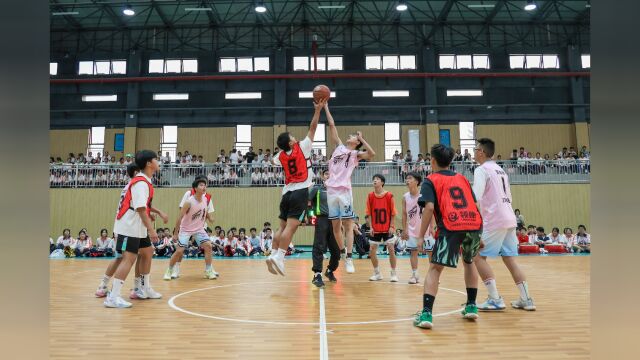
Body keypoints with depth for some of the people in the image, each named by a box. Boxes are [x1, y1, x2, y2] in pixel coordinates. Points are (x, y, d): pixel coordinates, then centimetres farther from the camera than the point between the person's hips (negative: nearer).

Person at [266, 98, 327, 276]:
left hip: (287, 193, 6)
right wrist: (318, 109, 6)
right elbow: (312, 128, 0)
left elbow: (273, 161, 37)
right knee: (291, 227, -13)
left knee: (283, 227, 10)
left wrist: (282, 147, 36)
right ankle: (279, 256, -22)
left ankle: (273, 254, 4)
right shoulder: (301, 148, -2)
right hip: (300, 192, -6)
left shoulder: (281, 155, 13)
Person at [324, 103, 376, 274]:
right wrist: (325, 107, 15)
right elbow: (332, 125, 16)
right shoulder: (339, 146, 17)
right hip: (331, 190, 4)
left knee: (347, 225, -5)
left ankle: (349, 259, -5)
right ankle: (342, 252, 25)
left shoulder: (356, 154, 5)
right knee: (335, 226, 9)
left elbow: (372, 154, -15)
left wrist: (362, 138, -7)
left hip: (344, 191, -4)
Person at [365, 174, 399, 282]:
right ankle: (377, 273, 21)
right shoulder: (370, 196, -1)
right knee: (372, 251, 3)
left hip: (387, 228, -3)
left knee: (391, 250, -2)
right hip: (375, 229, 3)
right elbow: (369, 213, 3)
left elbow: (393, 213, -3)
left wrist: (392, 226, -10)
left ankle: (393, 273, 14)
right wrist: (371, 227, -3)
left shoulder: (389, 196, -8)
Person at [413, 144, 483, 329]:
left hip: (451, 227, -5)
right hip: (474, 224, 5)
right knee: (469, 262, 29)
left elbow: (429, 207, -5)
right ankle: (471, 306, 29)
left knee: (435, 269, 2)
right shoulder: (462, 178, 26)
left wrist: (421, 236, -2)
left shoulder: (430, 180, 10)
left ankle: (426, 313, -9)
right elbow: (474, 205, 22)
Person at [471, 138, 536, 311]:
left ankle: (495, 299, -5)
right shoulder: (501, 170, 20)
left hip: (495, 221, -9)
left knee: (479, 257, -2)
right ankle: (526, 299, 14)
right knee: (509, 259, 13)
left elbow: (476, 197, -20)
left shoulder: (482, 169, -7)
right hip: (509, 219, 9)